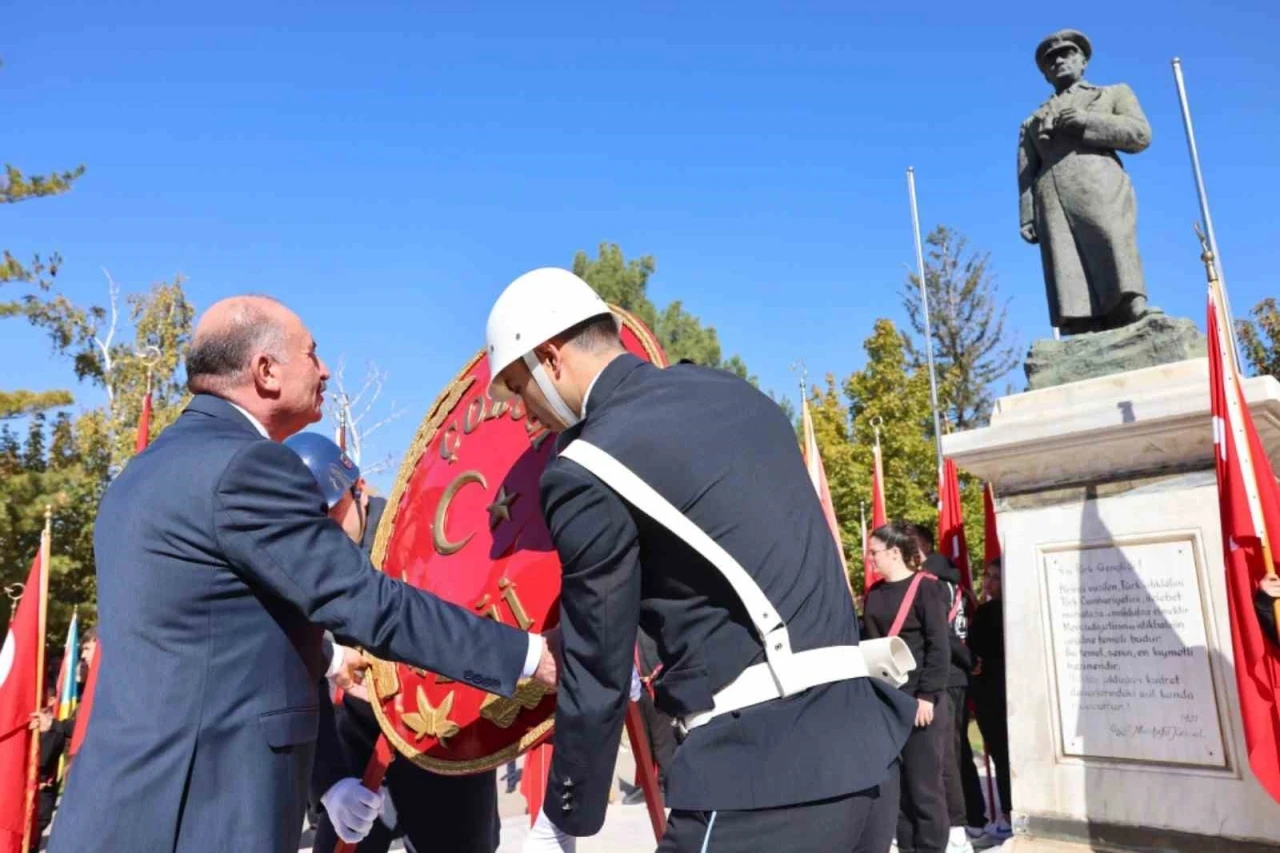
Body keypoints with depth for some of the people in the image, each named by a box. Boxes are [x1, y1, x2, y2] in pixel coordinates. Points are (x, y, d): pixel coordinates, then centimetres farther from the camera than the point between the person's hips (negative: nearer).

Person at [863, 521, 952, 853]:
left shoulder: (926, 587, -7)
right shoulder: (874, 593, 10)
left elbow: (939, 646, -12)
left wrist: (927, 695, -16)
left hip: (919, 699, -6)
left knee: (923, 781, 3)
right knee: (891, 778, 10)